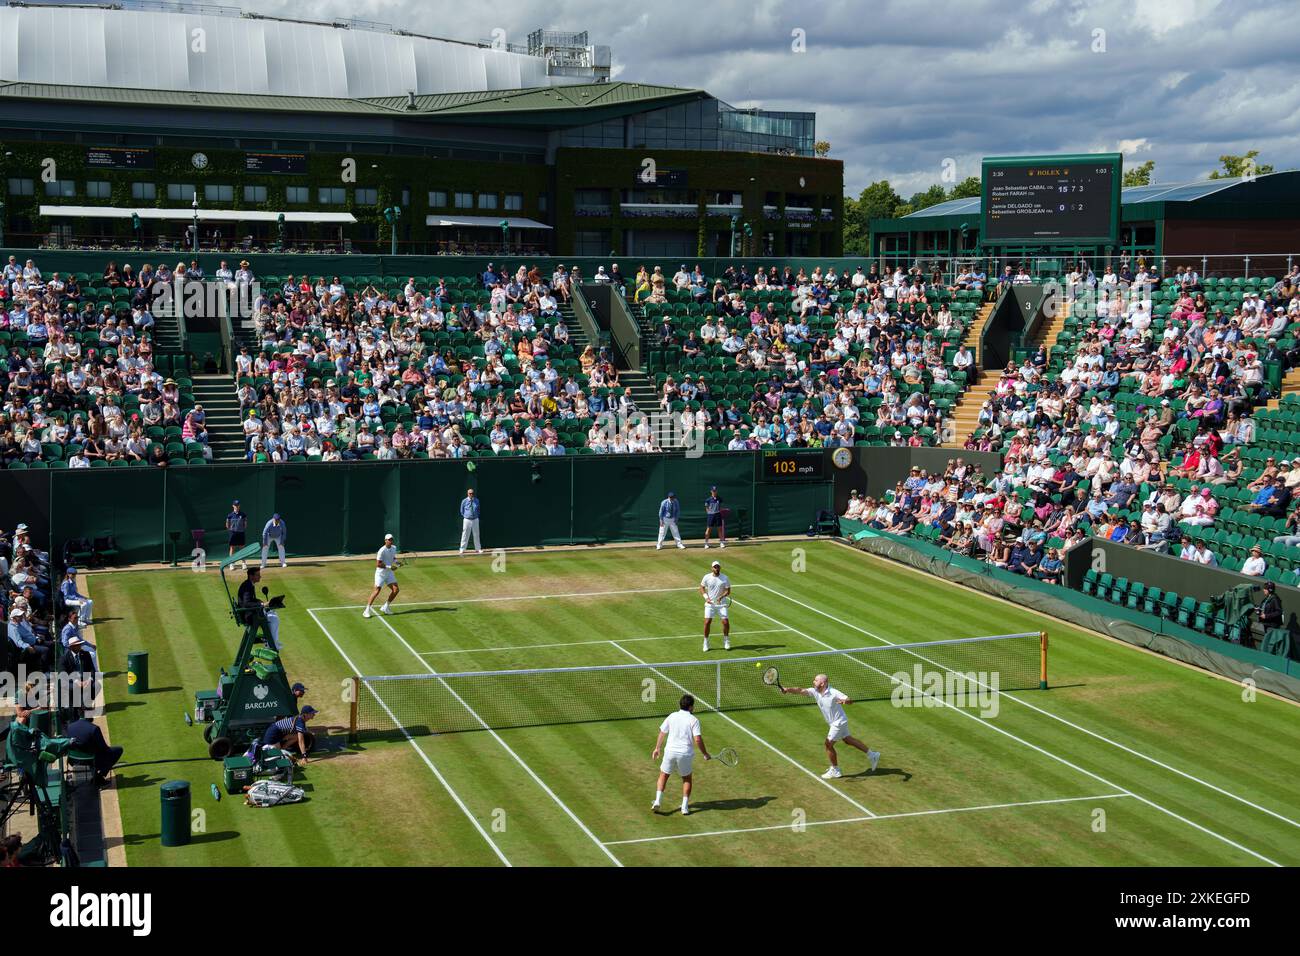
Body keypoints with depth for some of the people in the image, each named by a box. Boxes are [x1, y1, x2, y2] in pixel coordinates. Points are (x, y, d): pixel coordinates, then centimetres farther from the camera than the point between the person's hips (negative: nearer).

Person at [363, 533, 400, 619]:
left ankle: (385, 607, 14)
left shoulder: (394, 548, 3)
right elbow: (378, 564, -23)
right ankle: (367, 611, -4)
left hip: (389, 573, 7)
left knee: (396, 589, -2)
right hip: (380, 573, -7)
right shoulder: (382, 551, -21)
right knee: (377, 591, -12)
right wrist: (389, 567, -26)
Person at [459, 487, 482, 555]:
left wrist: (476, 515, 8)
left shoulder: (477, 501, 2)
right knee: (465, 535, -1)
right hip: (467, 520, -2)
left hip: (475, 520, 2)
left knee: (476, 535, 7)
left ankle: (478, 549, 15)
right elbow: (462, 511, 7)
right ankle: (462, 549, 5)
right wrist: (466, 516, 6)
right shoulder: (464, 501, -4)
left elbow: (479, 510, 15)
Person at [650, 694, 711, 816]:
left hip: (670, 751, 2)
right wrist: (705, 754, -1)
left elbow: (662, 733, 9)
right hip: (685, 753, -2)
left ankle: (657, 801, 5)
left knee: (663, 776, 19)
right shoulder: (694, 720, -6)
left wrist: (657, 748, 22)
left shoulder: (672, 716, 4)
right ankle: (685, 806, 12)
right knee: (687, 778, 18)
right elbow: (698, 739, -14)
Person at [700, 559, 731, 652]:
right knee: (707, 622, -7)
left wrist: (721, 597, -22)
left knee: (725, 622, -8)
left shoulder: (725, 578, -5)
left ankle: (726, 641, 15)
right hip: (710, 604, 0)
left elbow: (728, 591, -4)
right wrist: (706, 597, -6)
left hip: (721, 603, 0)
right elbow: (702, 587, 9)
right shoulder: (707, 577, -3)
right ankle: (706, 643, 9)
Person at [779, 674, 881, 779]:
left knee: (829, 744, -2)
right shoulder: (815, 692, -6)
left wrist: (845, 701, -49)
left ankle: (835, 771, 14)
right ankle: (872, 755, 31)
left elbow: (850, 701, -26)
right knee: (849, 740, 19)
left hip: (838, 723, -8)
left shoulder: (833, 693, -26)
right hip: (835, 723, 8)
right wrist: (787, 689, -29)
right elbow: (800, 690, -13)